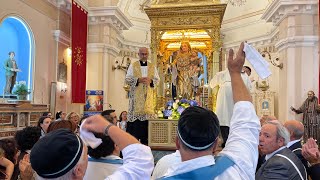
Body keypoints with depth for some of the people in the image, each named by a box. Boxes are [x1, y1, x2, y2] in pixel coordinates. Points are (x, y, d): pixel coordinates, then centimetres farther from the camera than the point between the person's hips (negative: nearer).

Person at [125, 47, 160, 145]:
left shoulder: (153, 66, 14)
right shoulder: (133, 65, 9)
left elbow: (157, 79, 10)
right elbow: (127, 79, 2)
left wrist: (150, 80, -11)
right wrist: (138, 80, -13)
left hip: (148, 95, 2)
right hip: (136, 95, -1)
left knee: (147, 113, -3)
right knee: (135, 113, -8)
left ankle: (145, 140, 3)